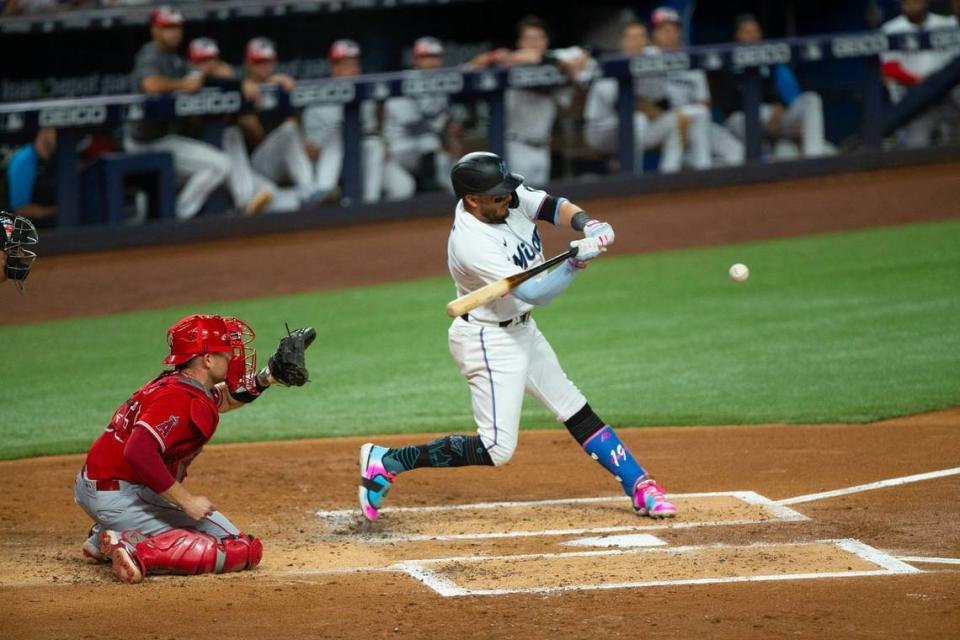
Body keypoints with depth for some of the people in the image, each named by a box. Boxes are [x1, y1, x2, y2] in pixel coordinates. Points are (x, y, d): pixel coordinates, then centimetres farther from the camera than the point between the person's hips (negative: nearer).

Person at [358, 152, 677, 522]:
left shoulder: (510, 198, -10)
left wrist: (587, 225, -29)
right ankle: (386, 462, -5)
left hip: (521, 331, 9)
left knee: (576, 411, 14)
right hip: (489, 342, -9)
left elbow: (554, 207, -9)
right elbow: (534, 293, -32)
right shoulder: (473, 244, -32)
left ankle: (638, 485, 22)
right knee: (496, 449, -11)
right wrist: (577, 261, -41)